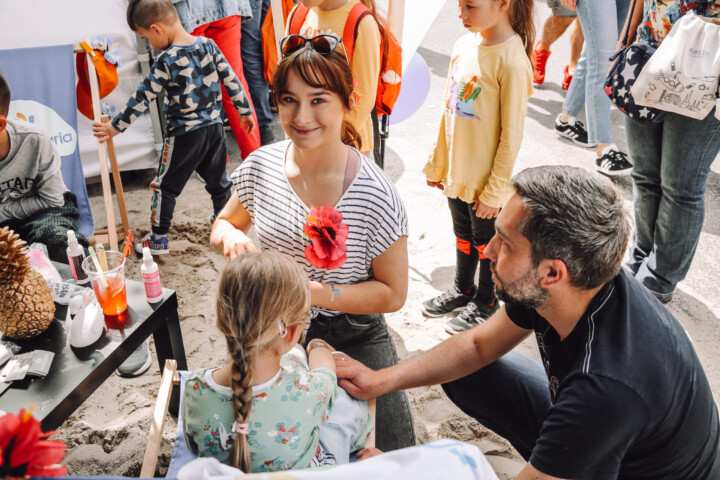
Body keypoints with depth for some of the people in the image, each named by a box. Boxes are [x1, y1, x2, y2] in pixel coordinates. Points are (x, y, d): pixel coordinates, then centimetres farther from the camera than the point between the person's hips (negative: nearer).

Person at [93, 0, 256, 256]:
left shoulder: (166, 61, -16)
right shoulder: (208, 45, -2)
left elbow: (141, 98, -14)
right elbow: (231, 80, 3)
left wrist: (115, 127, -6)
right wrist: (245, 111, 15)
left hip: (184, 134, -5)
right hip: (214, 127, 6)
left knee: (164, 186, 9)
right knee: (217, 180, 22)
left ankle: (158, 239, 16)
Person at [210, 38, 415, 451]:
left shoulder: (375, 194, -21)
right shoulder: (262, 166, -8)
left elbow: (393, 293, -13)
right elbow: (223, 224, 10)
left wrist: (315, 293, -26)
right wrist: (230, 237, -15)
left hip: (354, 339, -2)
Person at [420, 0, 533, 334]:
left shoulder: (512, 61, -20)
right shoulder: (464, 46, 1)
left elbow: (512, 134, -17)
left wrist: (495, 191, -15)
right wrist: (438, 163, 12)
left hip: (486, 179, -6)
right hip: (456, 172, 6)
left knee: (486, 242, 13)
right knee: (462, 234, 23)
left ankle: (485, 302, 34)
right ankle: (462, 290, 44)